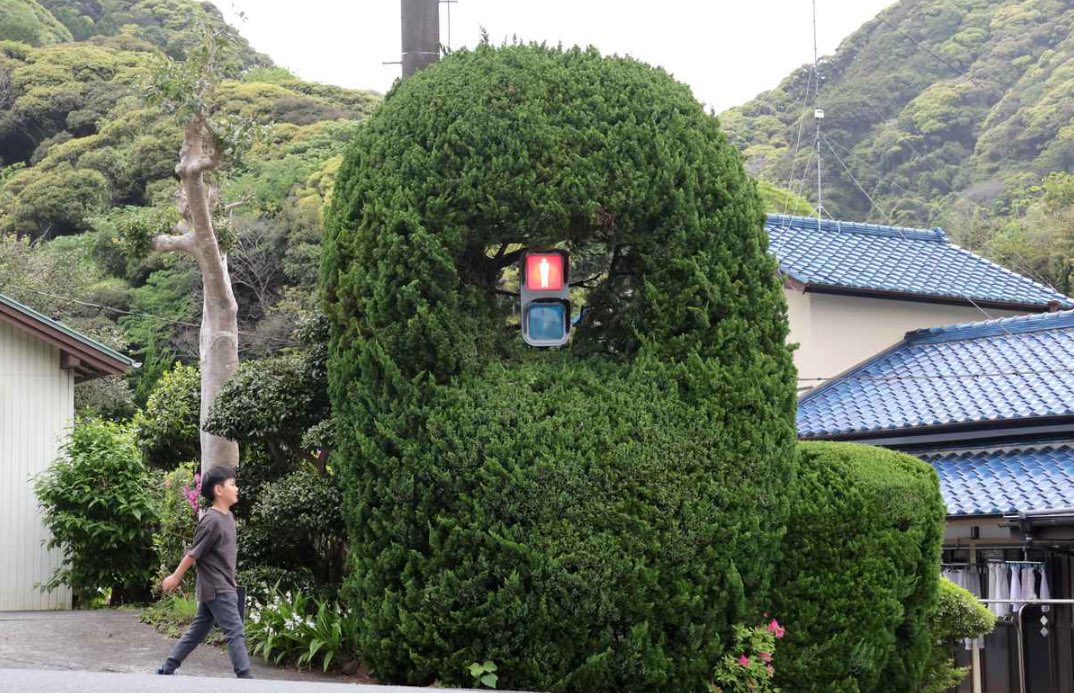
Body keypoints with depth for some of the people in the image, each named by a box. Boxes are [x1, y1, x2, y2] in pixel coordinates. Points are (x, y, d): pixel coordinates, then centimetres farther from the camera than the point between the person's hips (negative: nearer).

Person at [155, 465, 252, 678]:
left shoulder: (228, 517, 10)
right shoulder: (211, 521, -19)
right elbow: (193, 553, -14)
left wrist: (231, 579, 20)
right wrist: (176, 577, -8)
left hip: (223, 586, 9)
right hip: (216, 589, -9)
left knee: (198, 630, 15)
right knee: (235, 632, -10)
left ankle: (167, 668, 23)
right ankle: (245, 677, -11)